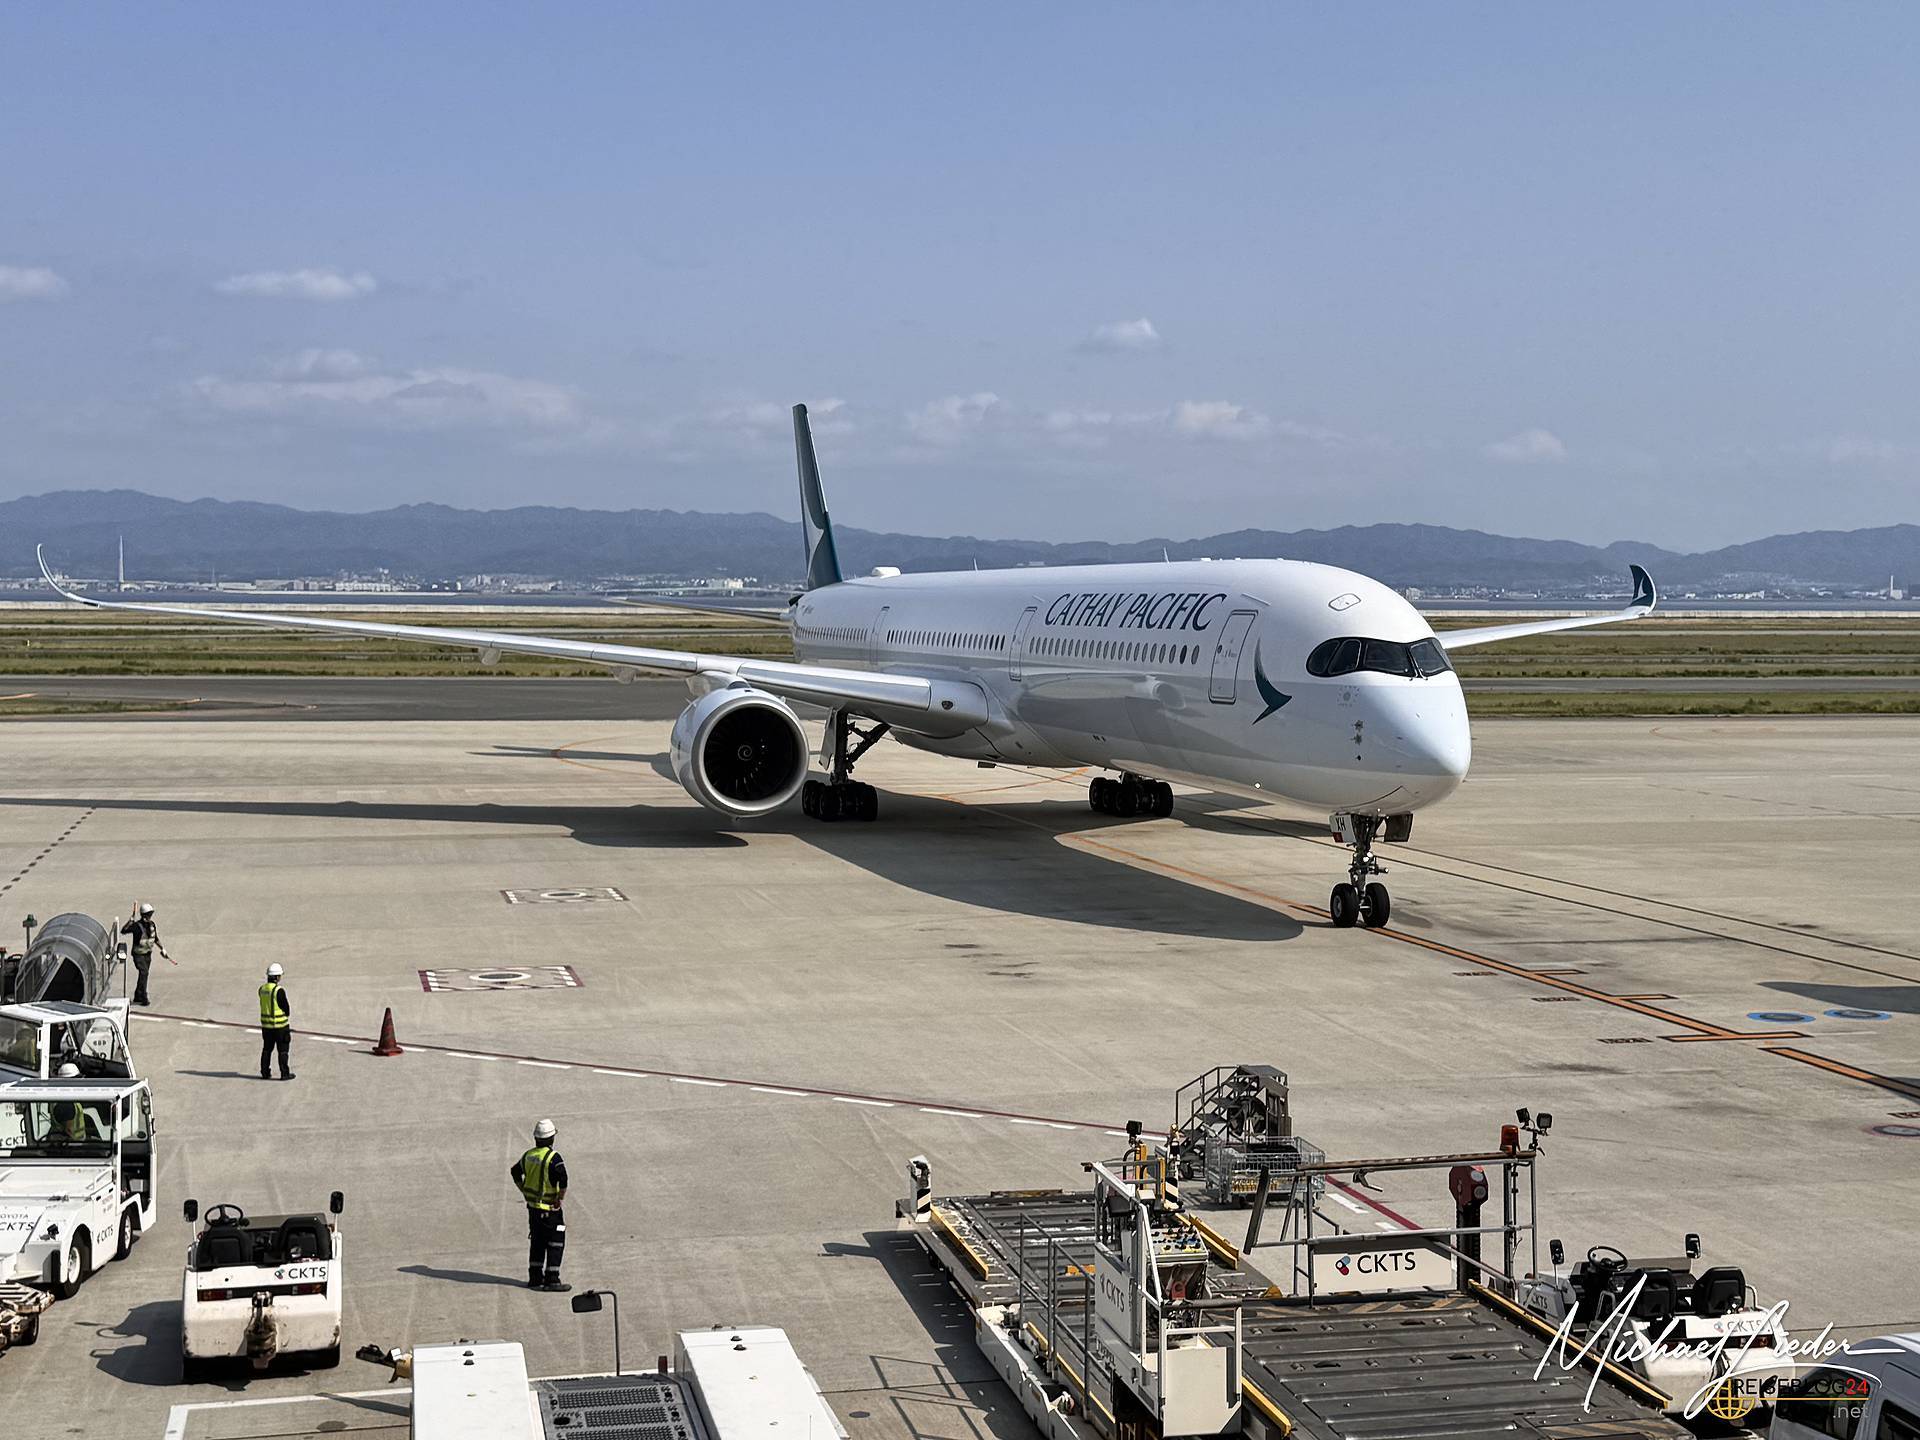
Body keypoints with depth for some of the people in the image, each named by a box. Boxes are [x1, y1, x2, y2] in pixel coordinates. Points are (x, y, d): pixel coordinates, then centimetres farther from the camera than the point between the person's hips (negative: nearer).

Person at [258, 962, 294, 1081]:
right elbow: (286, 1008, -14)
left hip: (266, 1025, 6)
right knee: (283, 1050, 3)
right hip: (280, 1025, -6)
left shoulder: (262, 989, 2)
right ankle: (284, 1073, 6)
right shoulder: (279, 991, -20)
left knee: (267, 1049, 15)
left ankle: (264, 1072, 18)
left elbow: (265, 1005, 9)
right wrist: (287, 1015, 8)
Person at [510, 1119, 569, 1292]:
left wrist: (525, 1192, 24)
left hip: (532, 1206, 7)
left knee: (537, 1242, 17)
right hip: (550, 1208, -7)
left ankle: (535, 1278, 21)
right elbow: (562, 1178, -32)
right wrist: (560, 1199, -19)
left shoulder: (528, 1156, 4)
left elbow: (515, 1171, 20)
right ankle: (552, 1280, 0)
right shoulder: (552, 1157, -19)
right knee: (556, 1244, 1)